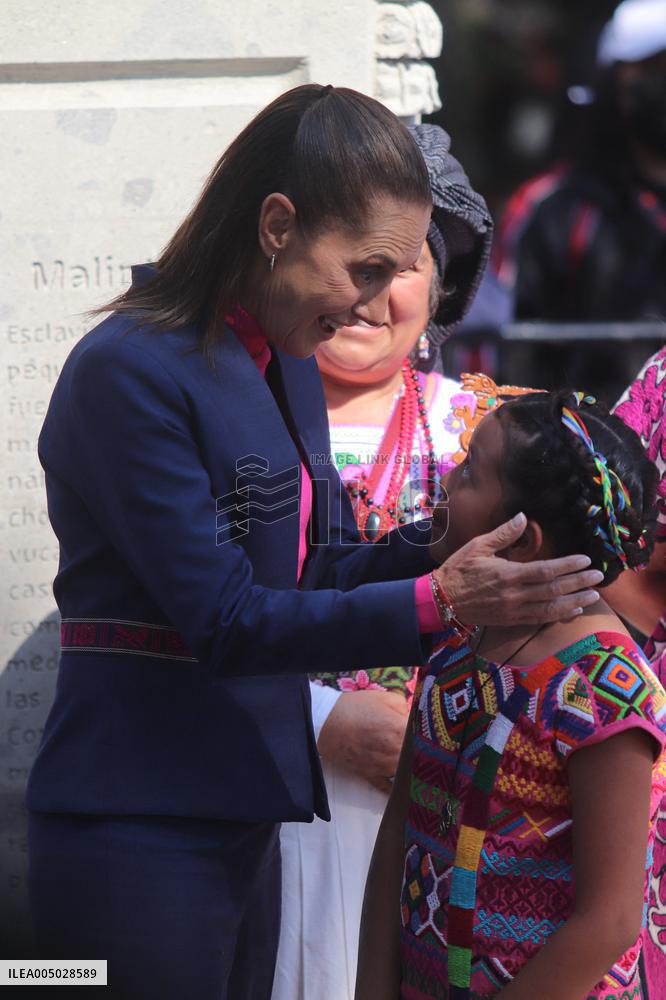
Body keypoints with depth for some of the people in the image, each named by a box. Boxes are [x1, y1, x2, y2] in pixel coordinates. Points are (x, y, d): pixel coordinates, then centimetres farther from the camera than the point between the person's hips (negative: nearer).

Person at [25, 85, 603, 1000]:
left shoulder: (288, 367, 11)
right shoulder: (130, 373, -16)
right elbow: (222, 618, -18)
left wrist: (448, 544, -4)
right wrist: (437, 602, -24)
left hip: (242, 814, 8)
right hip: (140, 829, -8)